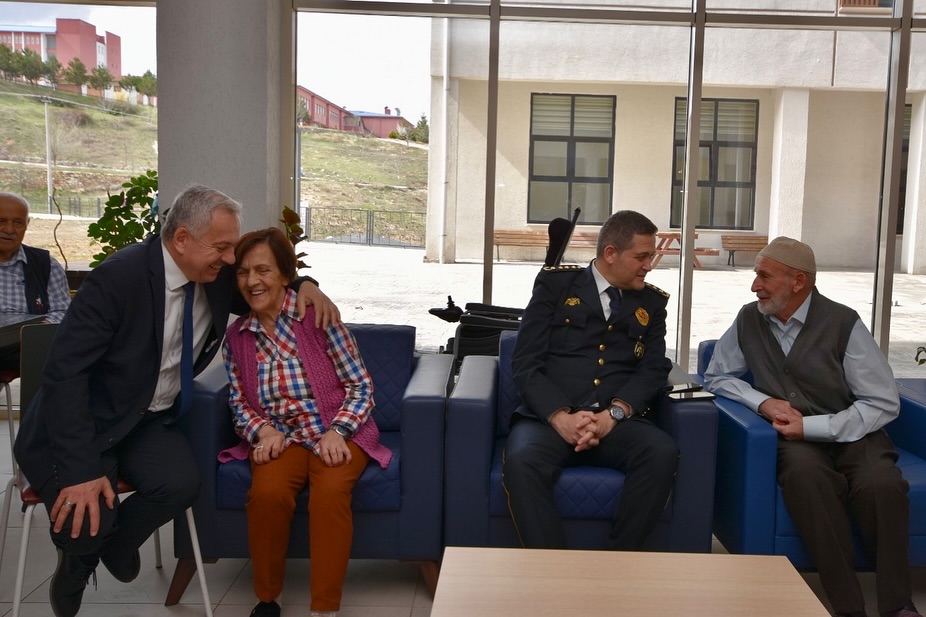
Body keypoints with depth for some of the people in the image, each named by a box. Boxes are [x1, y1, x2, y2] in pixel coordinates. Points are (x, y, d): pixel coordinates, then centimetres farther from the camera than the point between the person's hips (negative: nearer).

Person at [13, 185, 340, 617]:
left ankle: (117, 542, 10)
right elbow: (65, 370, -25)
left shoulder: (217, 277, -6)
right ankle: (79, 553, 14)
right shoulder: (120, 276, -25)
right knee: (86, 514, -26)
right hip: (82, 420, -4)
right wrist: (80, 468, -32)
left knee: (180, 484, -25)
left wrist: (303, 286, -9)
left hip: (148, 420, 5)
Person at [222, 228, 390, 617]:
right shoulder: (235, 337, 6)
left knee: (330, 491, -33)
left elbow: (361, 386, -5)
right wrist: (263, 431, -9)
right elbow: (239, 404, 12)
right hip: (279, 437, 3)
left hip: (337, 433, -2)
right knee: (267, 491, -29)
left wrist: (336, 431, -19)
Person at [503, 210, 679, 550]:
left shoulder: (653, 302, 18)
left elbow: (654, 370, 6)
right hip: (550, 417, -2)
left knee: (662, 453, -29)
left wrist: (613, 414, -14)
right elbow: (525, 362, 0)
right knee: (521, 462, -34)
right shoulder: (555, 283, 9)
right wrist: (560, 417, -16)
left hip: (618, 422, 2)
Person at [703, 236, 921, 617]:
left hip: (849, 433, -1)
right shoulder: (748, 320, 1)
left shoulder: (843, 323, -9)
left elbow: (884, 404, -8)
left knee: (880, 483, -33)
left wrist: (811, 426, -17)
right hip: (795, 438, 1)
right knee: (804, 472, -34)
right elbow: (716, 376, 11)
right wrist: (762, 402, -8)